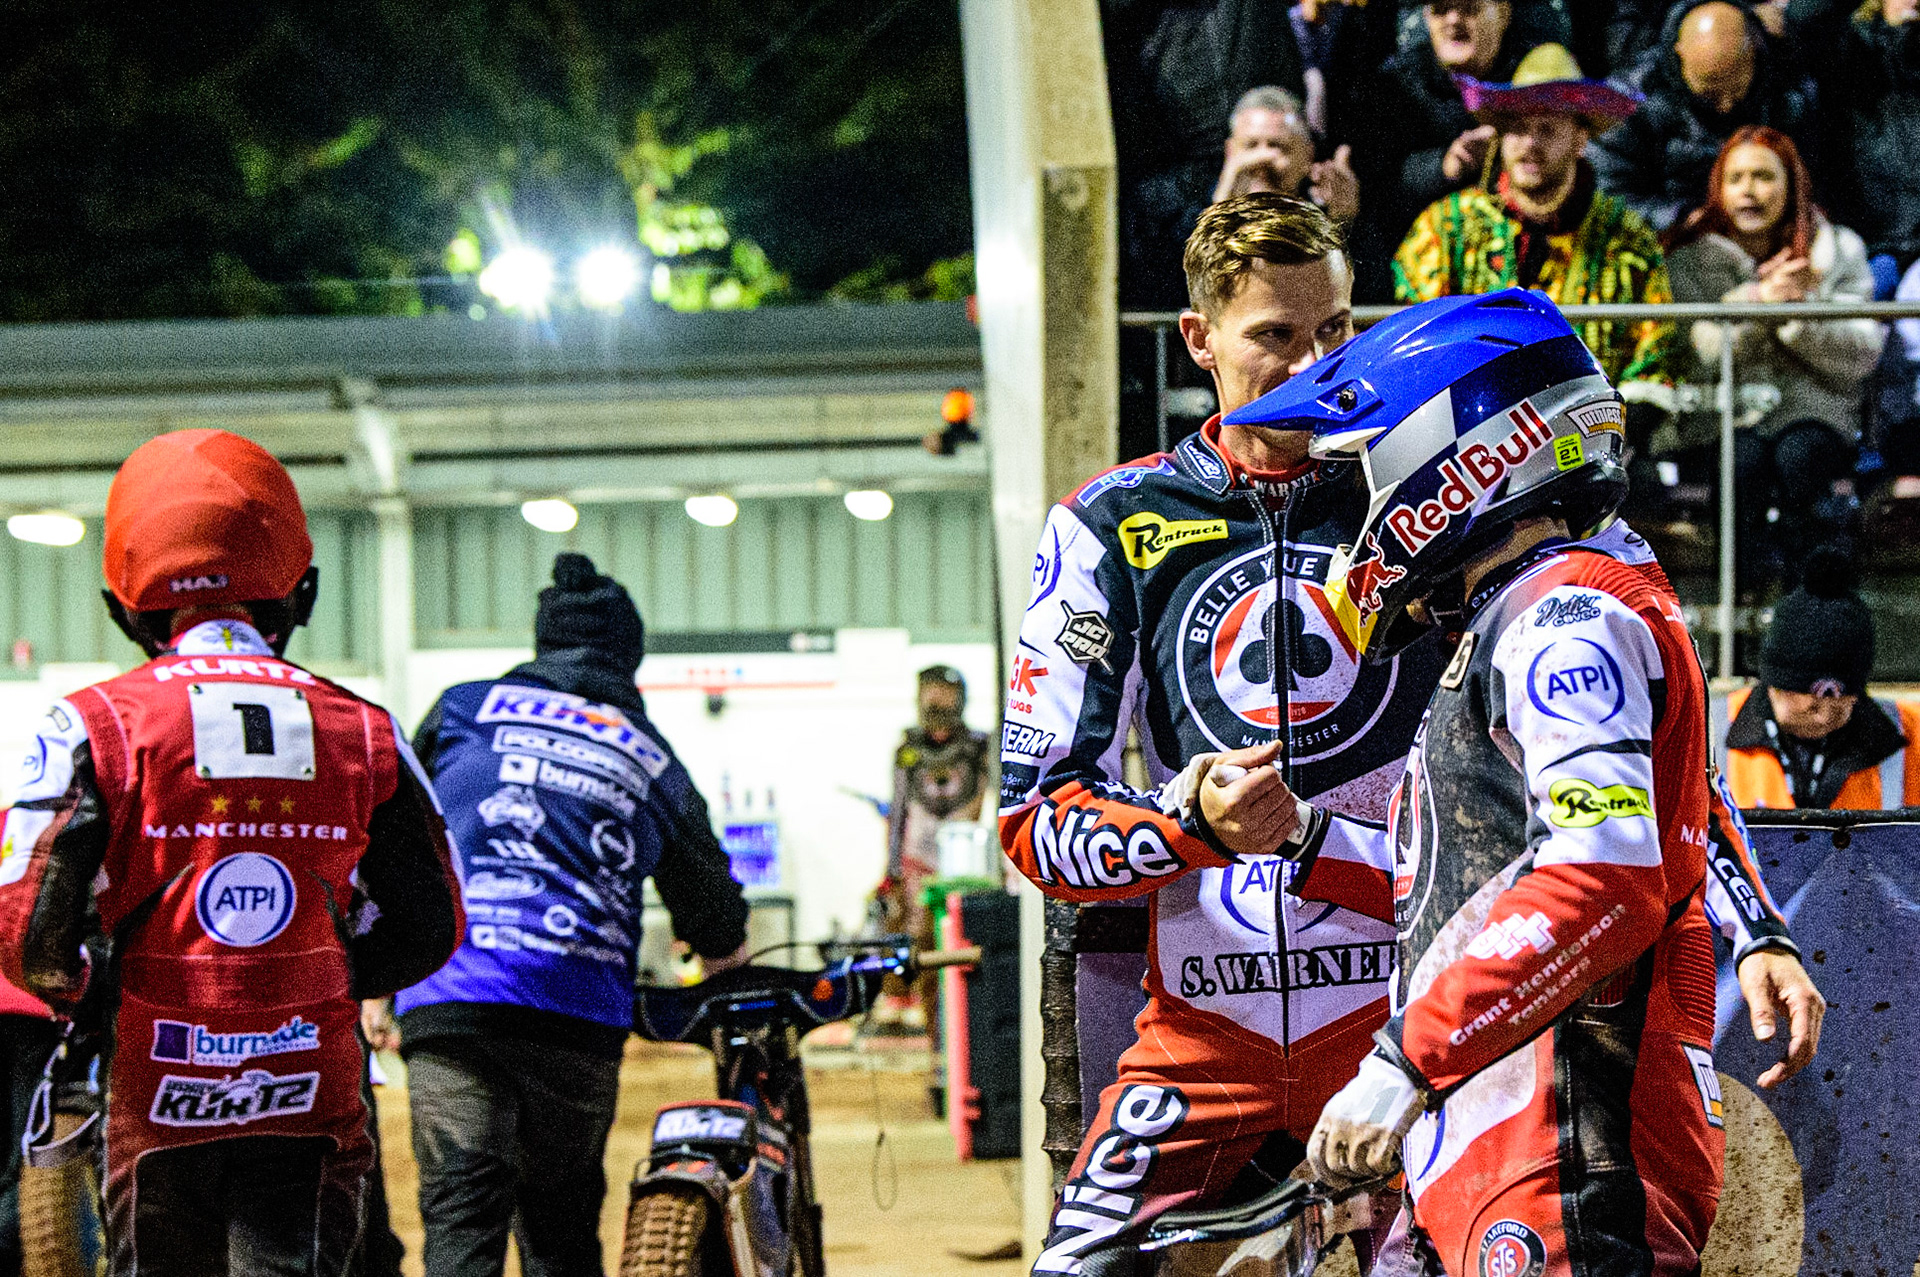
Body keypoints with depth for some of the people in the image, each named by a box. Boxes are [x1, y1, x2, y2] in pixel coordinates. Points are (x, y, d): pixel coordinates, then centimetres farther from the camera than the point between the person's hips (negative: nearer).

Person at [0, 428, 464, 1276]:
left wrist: (87, 989, 11)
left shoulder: (98, 727, -7)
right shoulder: (363, 735, 2)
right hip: (312, 1100, 1)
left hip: (161, 1089, -1)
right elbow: (426, 932, 7)